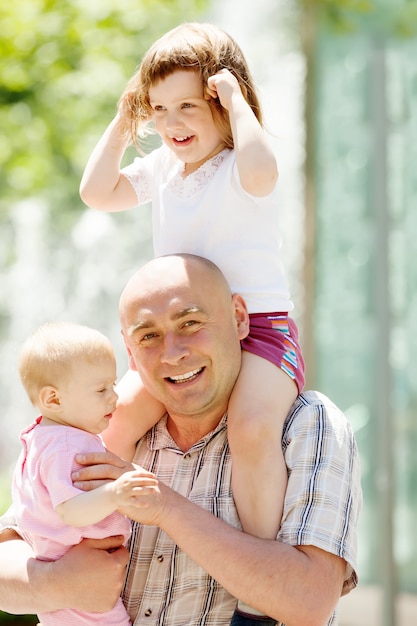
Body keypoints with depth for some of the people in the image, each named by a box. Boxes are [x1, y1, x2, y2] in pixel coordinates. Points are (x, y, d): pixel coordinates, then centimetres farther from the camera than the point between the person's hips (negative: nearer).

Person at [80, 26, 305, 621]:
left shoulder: (239, 166, -10)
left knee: (252, 426, -34)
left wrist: (237, 101, -22)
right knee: (116, 416, -11)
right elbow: (98, 192, 17)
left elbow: (260, 170, -36)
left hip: (258, 327, -7)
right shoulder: (161, 168, 14)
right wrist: (122, 124, 11)